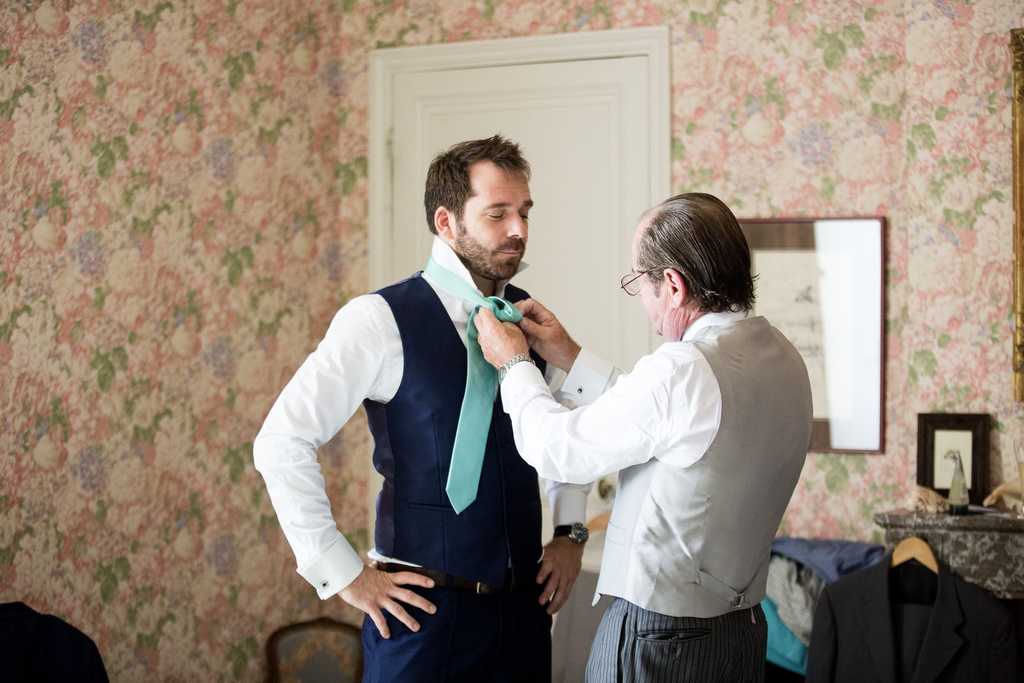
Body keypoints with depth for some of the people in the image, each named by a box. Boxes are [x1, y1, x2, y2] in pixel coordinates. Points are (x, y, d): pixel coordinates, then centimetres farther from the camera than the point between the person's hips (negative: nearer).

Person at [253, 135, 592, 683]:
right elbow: (281, 443, -13)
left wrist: (569, 533, 11)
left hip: (524, 603, 5)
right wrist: (342, 576, -12)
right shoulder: (380, 320, -11)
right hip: (426, 610, -5)